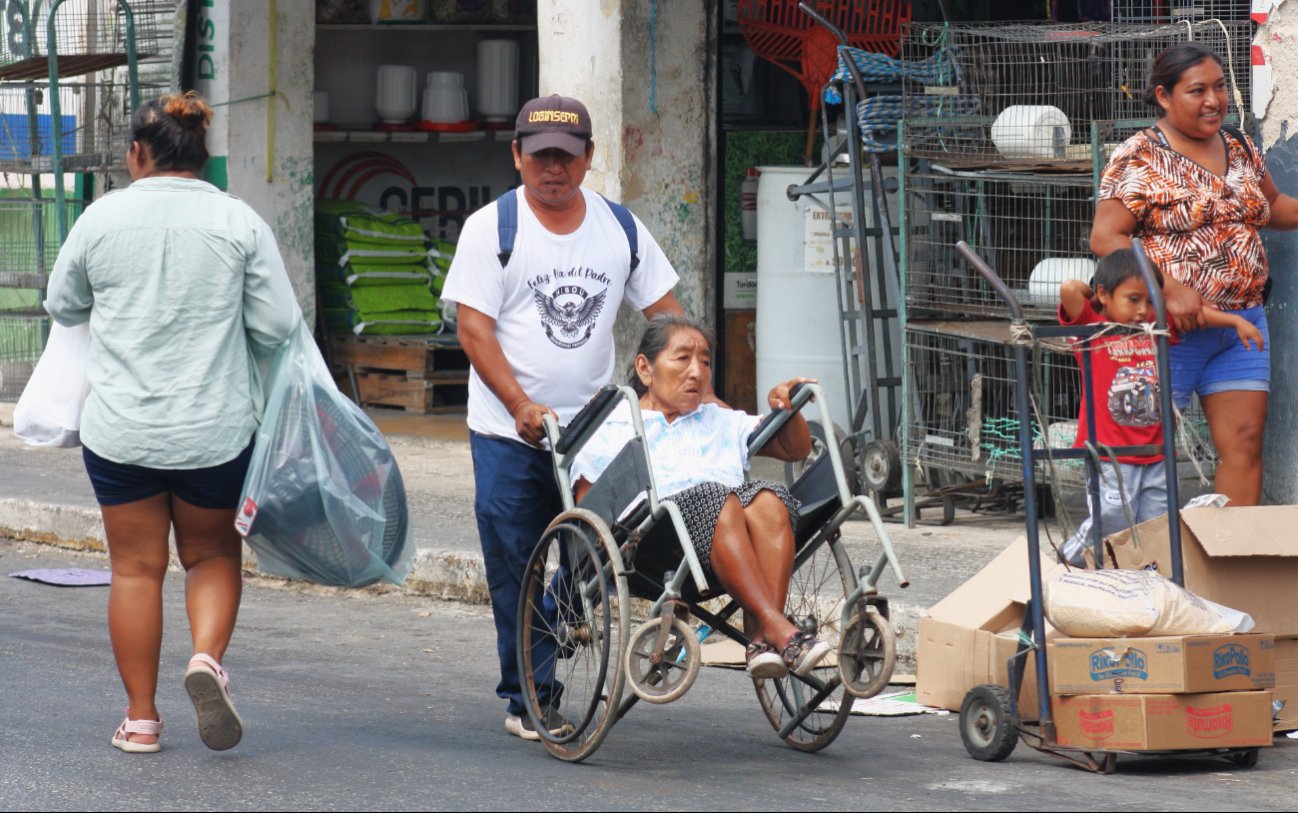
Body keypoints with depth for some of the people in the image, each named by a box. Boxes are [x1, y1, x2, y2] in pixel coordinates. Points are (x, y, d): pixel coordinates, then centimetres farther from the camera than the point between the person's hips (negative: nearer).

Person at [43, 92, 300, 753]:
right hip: (217, 426, 0)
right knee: (213, 554, 17)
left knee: (136, 567, 8)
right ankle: (207, 656, -9)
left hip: (119, 430, 0)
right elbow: (278, 325, -5)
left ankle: (141, 718, 11)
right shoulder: (238, 221, -5)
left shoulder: (102, 217, -3)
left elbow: (63, 307, 10)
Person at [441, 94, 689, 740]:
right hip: (508, 434, -3)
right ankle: (525, 698, 7)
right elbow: (474, 329, -8)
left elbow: (665, 313, 11)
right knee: (517, 573, -2)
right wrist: (522, 407, -20)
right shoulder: (491, 228, -2)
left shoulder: (621, 228, 9)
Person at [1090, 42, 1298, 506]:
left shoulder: (1240, 147, 12)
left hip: (1243, 324, 6)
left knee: (1244, 444, 1)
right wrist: (1169, 287, -22)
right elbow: (1105, 237, -13)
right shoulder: (1140, 159, -8)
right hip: (1171, 326, -6)